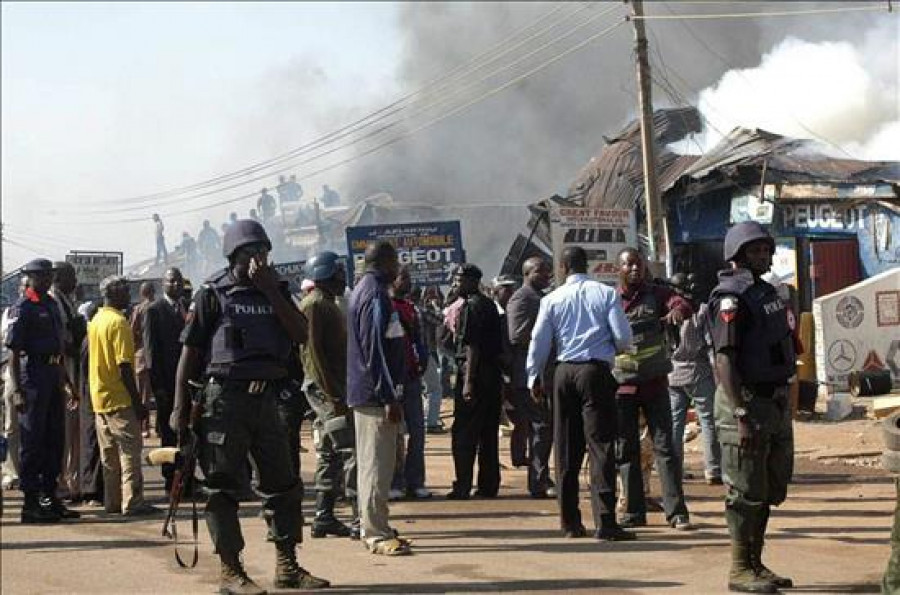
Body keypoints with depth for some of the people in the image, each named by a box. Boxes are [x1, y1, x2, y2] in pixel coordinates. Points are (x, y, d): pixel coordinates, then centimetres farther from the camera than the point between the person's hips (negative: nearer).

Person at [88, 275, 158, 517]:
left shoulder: (95, 320, 12)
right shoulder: (119, 322, -15)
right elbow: (124, 366, -19)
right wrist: (138, 401, -16)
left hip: (99, 398, 9)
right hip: (119, 398, -9)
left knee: (109, 453, 12)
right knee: (130, 450, -5)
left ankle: (112, 502, 15)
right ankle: (132, 503, -7)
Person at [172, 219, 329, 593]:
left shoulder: (275, 291, 12)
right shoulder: (214, 293, -2)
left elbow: (301, 335, -2)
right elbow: (190, 351, -4)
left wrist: (271, 291, -9)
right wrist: (180, 409, -10)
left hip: (265, 399, 6)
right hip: (224, 398, -5)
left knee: (283, 484, 8)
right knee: (224, 488, -2)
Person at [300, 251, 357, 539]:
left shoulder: (327, 305, 19)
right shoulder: (313, 305, -12)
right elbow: (312, 351, -19)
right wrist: (331, 394, -23)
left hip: (334, 389, 10)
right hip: (327, 389, -10)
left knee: (330, 453, 11)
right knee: (351, 450, -11)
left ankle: (324, 518, 15)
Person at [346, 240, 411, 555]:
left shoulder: (360, 291, 16)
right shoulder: (376, 296, -16)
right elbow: (376, 350, -21)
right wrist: (390, 397, -21)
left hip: (363, 393, 11)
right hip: (377, 395, -11)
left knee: (371, 464, 16)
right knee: (378, 465, -7)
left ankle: (374, 528, 23)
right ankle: (377, 534, -5)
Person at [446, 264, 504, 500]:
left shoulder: (470, 306, -11)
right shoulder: (489, 305, 16)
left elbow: (472, 345, -18)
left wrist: (468, 381, -20)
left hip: (474, 373, -9)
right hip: (493, 372, 9)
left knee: (463, 433, -4)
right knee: (488, 433, 10)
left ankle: (463, 487, -5)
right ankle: (489, 485, 12)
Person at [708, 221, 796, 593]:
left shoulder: (766, 292, 15)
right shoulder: (730, 297, -14)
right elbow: (725, 359, -20)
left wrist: (782, 405, 18)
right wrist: (741, 416, -25)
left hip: (775, 403, 9)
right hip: (748, 401, -9)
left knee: (769, 491, 14)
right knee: (746, 492, -3)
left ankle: (756, 564, 23)